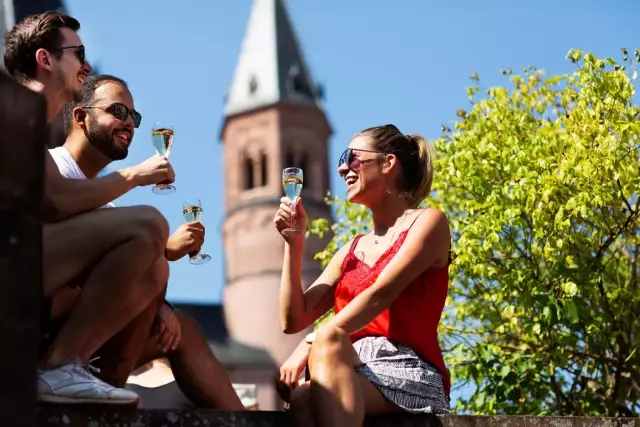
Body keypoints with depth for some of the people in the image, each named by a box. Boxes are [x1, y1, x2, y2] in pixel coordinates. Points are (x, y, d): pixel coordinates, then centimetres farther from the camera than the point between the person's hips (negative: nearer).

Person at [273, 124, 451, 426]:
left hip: (407, 371, -4)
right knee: (301, 399, -34)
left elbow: (380, 293, -10)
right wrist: (294, 245, 10)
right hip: (351, 375, 4)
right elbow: (293, 321, 18)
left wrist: (311, 343, -20)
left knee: (327, 342, -37)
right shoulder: (349, 252, 25)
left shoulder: (428, 222, 7)